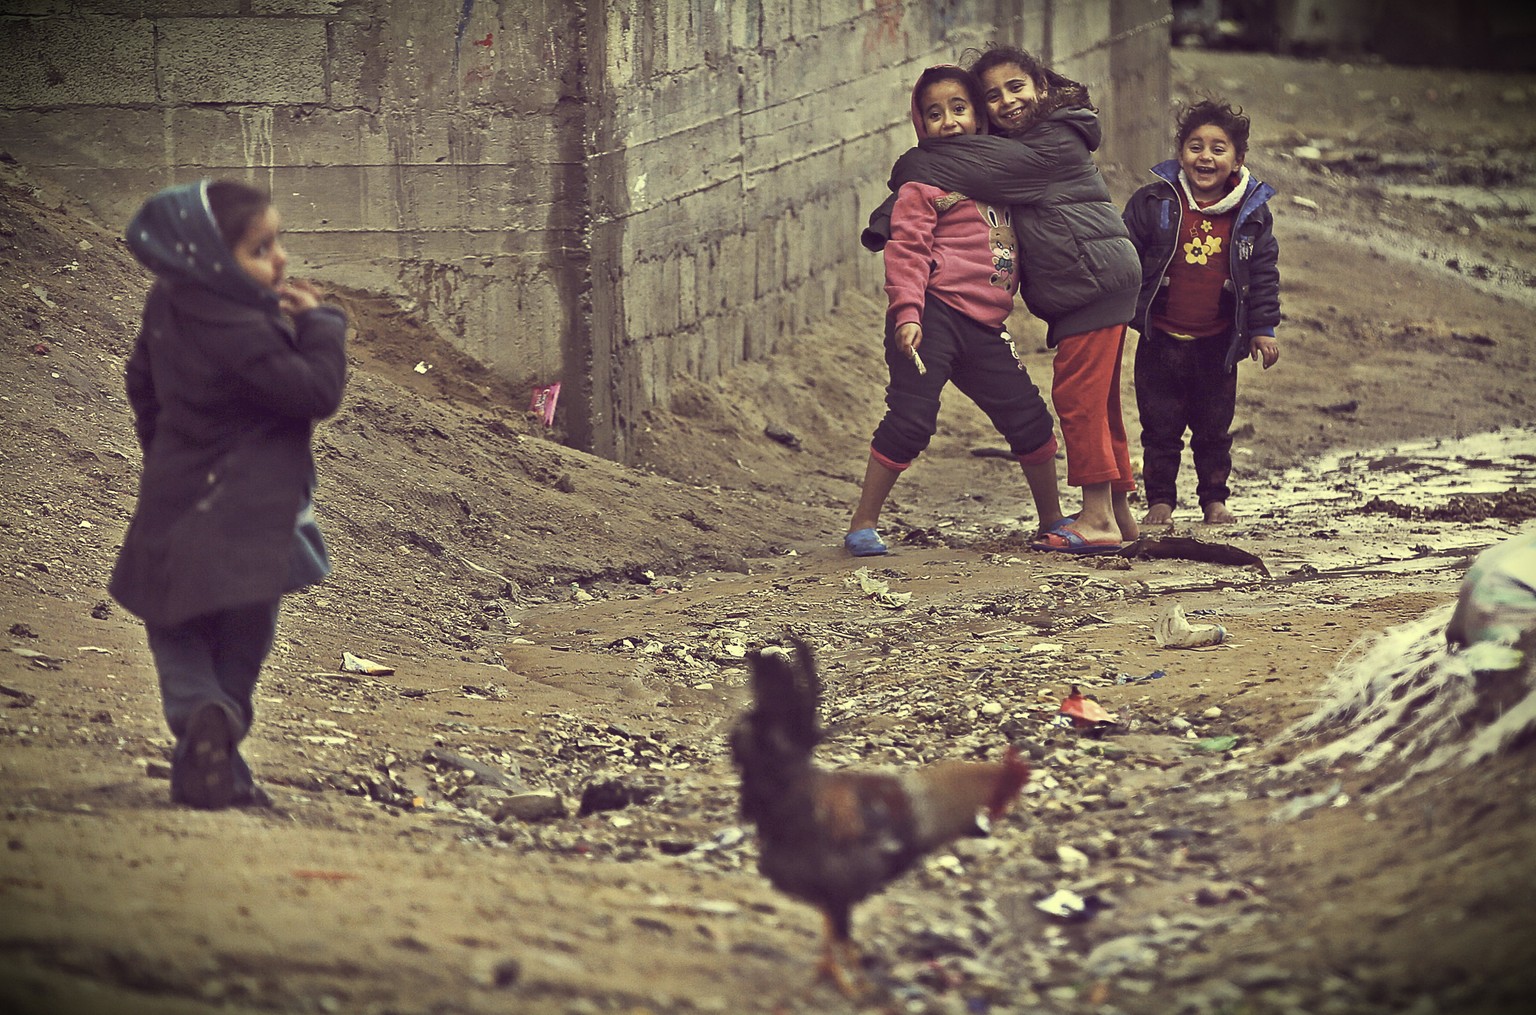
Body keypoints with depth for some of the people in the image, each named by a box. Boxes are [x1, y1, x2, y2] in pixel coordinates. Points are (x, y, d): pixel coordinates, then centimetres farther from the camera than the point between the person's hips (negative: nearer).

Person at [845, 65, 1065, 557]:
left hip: (983, 330, 7)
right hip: (933, 316, -7)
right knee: (910, 418, -14)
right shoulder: (923, 182, -3)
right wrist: (906, 313, -23)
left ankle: (1052, 518, 25)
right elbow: (906, 252, -12)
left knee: (1029, 417, 9)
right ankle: (862, 524, -7)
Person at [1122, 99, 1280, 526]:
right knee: (1160, 427, 4)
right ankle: (1159, 501, 14)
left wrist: (1263, 328, 2)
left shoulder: (1251, 212, -1)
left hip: (1217, 344, 1)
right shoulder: (1153, 203, -6)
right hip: (1160, 341, -1)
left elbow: (1264, 274, 5)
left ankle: (1214, 498, 23)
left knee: (1214, 429, 11)